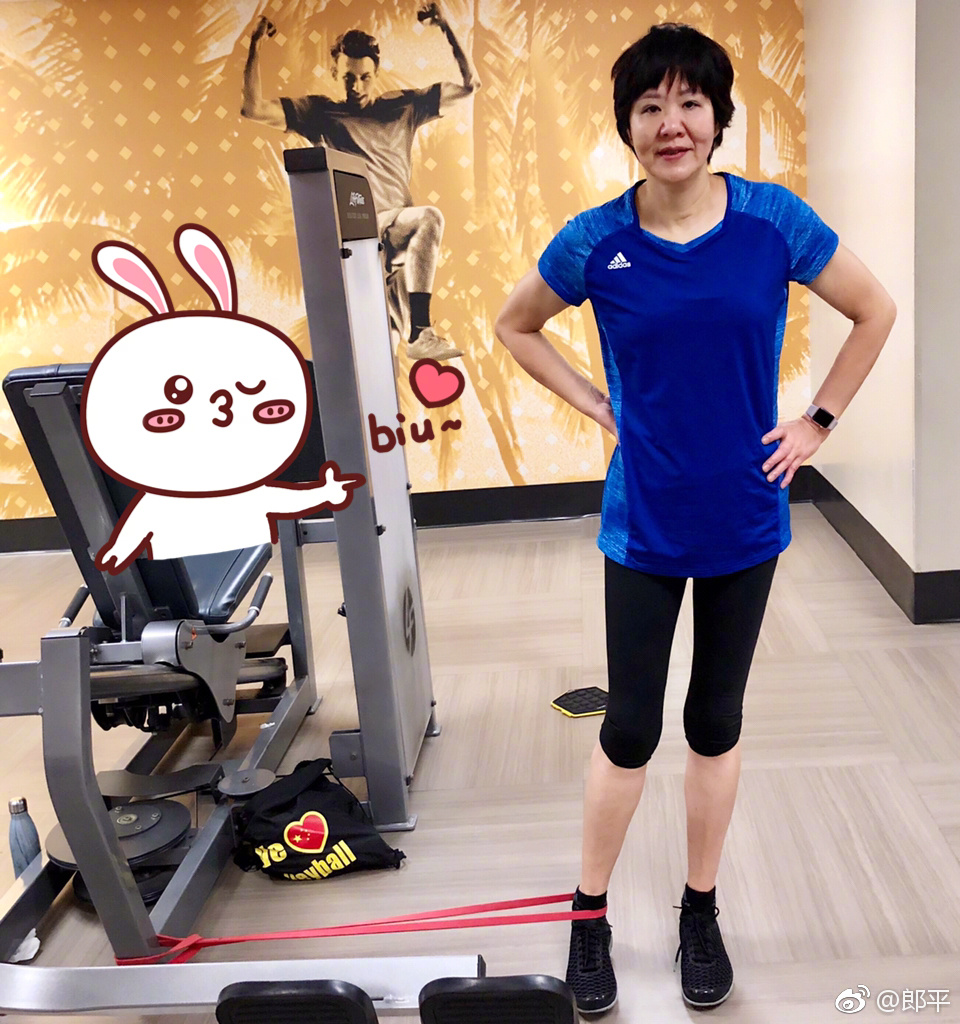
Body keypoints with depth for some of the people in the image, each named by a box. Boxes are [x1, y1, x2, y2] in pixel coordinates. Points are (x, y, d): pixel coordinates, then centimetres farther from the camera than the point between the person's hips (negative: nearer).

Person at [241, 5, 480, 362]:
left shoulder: (403, 106, 15)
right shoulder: (320, 112, 12)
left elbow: (469, 84, 12)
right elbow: (253, 109, 3)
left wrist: (446, 28, 1)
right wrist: (255, 46, -4)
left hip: (397, 225, 2)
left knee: (430, 217, -34)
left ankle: (420, 332, -38)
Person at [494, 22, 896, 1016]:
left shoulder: (774, 219, -7)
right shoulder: (596, 241, -9)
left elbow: (876, 311, 6)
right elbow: (514, 325, 8)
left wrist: (816, 421, 1)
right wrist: (598, 406, -1)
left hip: (745, 517, 1)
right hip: (644, 523, -1)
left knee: (716, 720, 14)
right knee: (630, 729, 6)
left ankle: (700, 913, 35)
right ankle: (589, 918, 28)